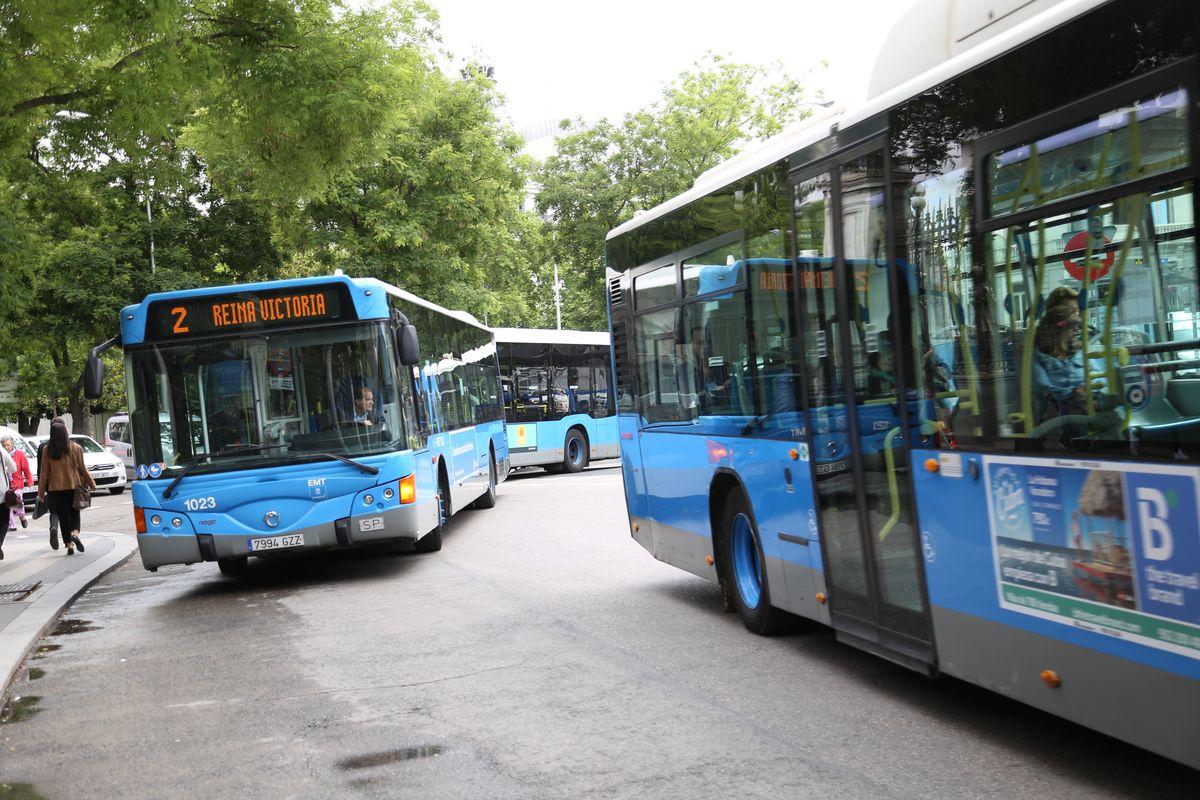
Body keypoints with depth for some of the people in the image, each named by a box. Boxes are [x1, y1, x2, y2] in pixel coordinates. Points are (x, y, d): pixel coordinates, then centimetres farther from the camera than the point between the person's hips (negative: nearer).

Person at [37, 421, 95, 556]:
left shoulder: (47, 450, -4)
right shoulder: (75, 448, -4)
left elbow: (44, 472, -1)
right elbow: (82, 468, -1)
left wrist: (41, 490, 6)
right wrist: (91, 483, 12)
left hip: (55, 488, 0)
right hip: (73, 485, 0)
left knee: (63, 516, 7)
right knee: (74, 512, 14)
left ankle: (69, 545, 5)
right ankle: (75, 533, -12)